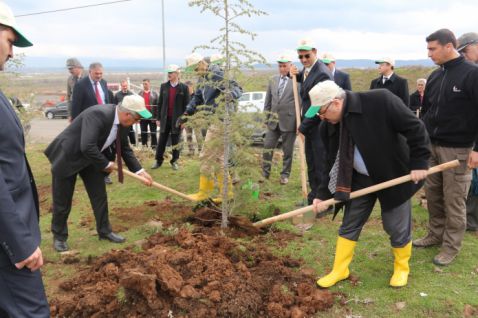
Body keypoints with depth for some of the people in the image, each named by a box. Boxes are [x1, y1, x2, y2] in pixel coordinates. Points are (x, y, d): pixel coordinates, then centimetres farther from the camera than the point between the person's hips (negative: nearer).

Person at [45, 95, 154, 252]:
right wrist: (106, 164, -25)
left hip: (90, 159, 7)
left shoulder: (123, 122, -9)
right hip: (67, 156, -7)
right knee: (62, 201, 6)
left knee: (99, 195, 10)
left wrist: (139, 170, -5)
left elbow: (125, 149, 3)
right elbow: (87, 147, -41)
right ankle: (59, 236, 25)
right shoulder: (98, 114, -35)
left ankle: (104, 231, 26)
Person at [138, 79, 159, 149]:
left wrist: (157, 117, -10)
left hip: (152, 117, -2)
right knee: (143, 133, 9)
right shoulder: (140, 94, 7)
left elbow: (157, 106, -4)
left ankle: (154, 147, 8)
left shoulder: (154, 94, 0)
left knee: (153, 133, 3)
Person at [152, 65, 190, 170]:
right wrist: (158, 118, 4)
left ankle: (174, 161, 18)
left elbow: (186, 105, -3)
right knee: (162, 141, 7)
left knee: (175, 142, 7)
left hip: (177, 119, -2)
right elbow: (160, 103, 7)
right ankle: (158, 160, 17)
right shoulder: (164, 86, 6)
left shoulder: (184, 87, -3)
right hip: (165, 118, 3)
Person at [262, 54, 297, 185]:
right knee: (267, 148, 5)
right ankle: (265, 174, 17)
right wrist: (267, 117, 13)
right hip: (273, 121, 5)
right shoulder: (273, 80, 9)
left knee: (287, 150, 8)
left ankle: (285, 175, 22)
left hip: (289, 121, -4)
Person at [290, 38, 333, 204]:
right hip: (310, 126, 9)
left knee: (321, 166, -1)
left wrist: (303, 127, -14)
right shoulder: (307, 68, 8)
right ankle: (314, 199, 28)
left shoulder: (322, 74, -20)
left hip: (320, 126, -9)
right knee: (311, 165, 16)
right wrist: (295, 74, 6)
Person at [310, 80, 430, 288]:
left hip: (393, 176, -4)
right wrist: (323, 195, -3)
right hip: (360, 180, 5)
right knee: (350, 224, 9)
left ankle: (401, 268, 32)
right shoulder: (329, 127, -7)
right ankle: (339, 270, 25)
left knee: (397, 227, 7)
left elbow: (415, 128, -18)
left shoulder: (380, 101, -25)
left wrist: (419, 162, -19)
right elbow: (332, 163, 1)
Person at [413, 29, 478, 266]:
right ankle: (436, 234, 29)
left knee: (453, 199, 2)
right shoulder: (435, 76, 10)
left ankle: (451, 246, 14)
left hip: (457, 149, -6)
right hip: (431, 146, 7)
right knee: (432, 194, 14)